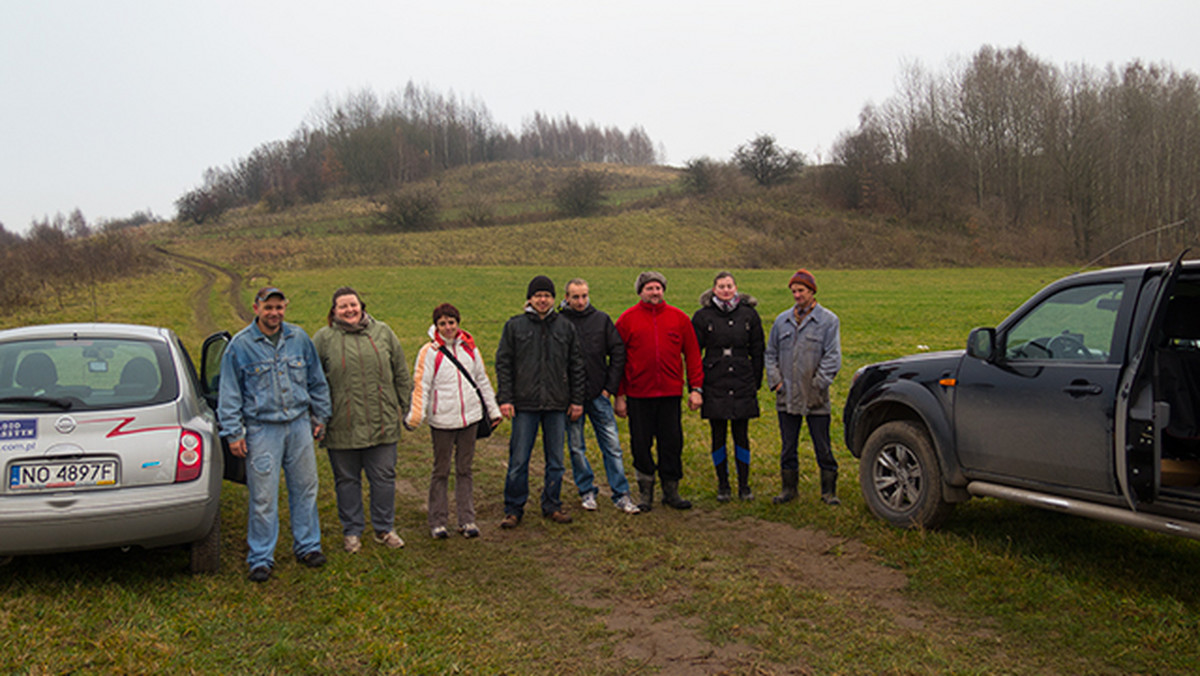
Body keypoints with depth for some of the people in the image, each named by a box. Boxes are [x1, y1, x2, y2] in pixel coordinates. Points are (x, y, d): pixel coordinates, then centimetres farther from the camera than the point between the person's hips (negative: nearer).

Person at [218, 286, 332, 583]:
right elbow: (229, 393, 0)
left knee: (305, 488, 10)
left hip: (299, 425, 3)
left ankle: (307, 546, 26)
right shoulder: (240, 345, -3)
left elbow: (317, 381, 14)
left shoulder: (299, 338, 5)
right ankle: (261, 559, 12)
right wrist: (233, 432, -5)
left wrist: (320, 416, 15)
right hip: (262, 429, -3)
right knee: (263, 497, 0)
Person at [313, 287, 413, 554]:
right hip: (342, 427, -1)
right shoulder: (324, 338, 0)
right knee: (347, 479, 10)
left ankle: (384, 529, 25)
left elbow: (401, 374, 12)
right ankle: (352, 531, 26)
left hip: (382, 423, 2)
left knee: (384, 477, 9)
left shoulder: (382, 332, 7)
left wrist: (405, 406, 11)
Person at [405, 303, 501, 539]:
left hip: (469, 418, 3)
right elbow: (421, 385, -10)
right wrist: (416, 415, -22)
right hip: (442, 421, -3)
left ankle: (467, 520, 17)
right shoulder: (430, 351, -5)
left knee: (465, 469, 10)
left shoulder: (469, 347, 7)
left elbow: (482, 380, 15)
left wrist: (493, 410, 17)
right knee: (441, 471, 5)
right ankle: (438, 521, 14)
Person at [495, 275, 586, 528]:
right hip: (524, 404, -2)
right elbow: (503, 363, 2)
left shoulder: (566, 327, 9)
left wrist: (577, 401, 7)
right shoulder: (514, 326, 3)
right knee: (518, 460, 0)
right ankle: (514, 509, 12)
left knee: (555, 460, 9)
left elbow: (576, 366, 11)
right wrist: (505, 399, -6)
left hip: (557, 405, 2)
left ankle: (552, 505, 22)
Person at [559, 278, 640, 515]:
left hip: (598, 395, 1)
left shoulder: (601, 320, 4)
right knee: (576, 447, 8)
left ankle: (621, 495, 9)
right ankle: (587, 491, 23)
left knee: (612, 446, 1)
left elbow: (618, 353, 6)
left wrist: (610, 386, 0)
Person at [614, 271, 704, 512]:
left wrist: (696, 388, 2)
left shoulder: (678, 318, 6)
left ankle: (671, 491, 21)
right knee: (641, 445, 5)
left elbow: (692, 354, 8)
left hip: (671, 393, 1)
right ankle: (646, 493, 19)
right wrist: (619, 395, 0)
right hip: (638, 394, -1)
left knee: (672, 442, 6)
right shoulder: (627, 319, 1)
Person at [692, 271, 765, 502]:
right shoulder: (703, 316, 0)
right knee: (718, 436, 6)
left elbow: (757, 351, 10)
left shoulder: (749, 314, 4)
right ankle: (723, 485, 18)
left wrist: (757, 382, 8)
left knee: (741, 435, 5)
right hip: (714, 386, -1)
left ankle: (744, 485, 17)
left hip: (743, 385, 1)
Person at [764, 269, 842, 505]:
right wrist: (775, 381, 3)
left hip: (816, 399, -3)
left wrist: (818, 384, -11)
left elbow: (832, 357, -5)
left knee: (823, 447, 3)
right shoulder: (782, 320, 11)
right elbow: (771, 353, 15)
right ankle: (789, 488, 22)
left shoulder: (828, 320, -1)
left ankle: (829, 491, 14)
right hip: (787, 397, 3)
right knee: (788, 447, 10)